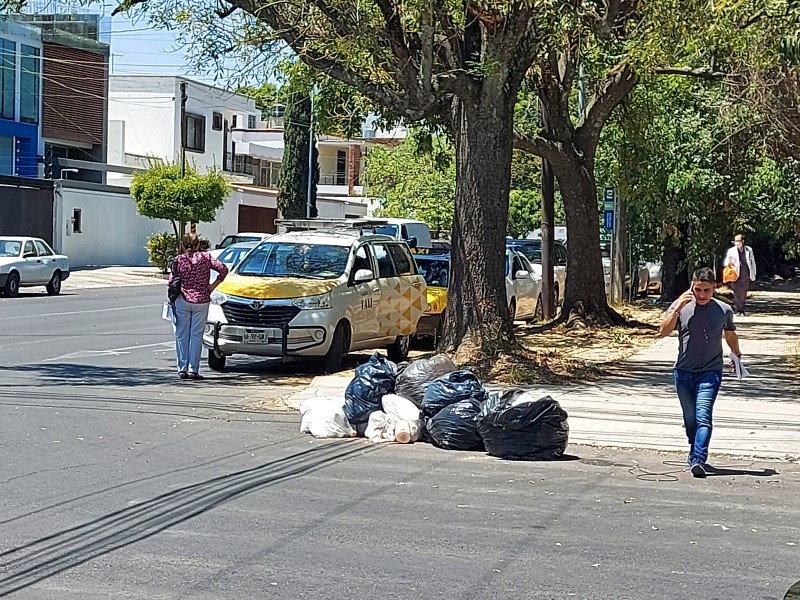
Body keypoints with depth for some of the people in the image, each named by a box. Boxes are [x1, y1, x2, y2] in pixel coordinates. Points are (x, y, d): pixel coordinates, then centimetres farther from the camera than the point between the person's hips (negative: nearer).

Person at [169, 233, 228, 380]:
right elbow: (223, 269, -4)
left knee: (182, 335, 7)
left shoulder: (178, 260, -2)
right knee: (196, 335, 5)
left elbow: (172, 281, -3)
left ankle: (182, 368, 5)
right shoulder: (205, 257, 1)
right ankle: (193, 369, 1)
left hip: (182, 301, -1)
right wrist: (213, 285, 3)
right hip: (201, 301, 1)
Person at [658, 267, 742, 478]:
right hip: (683, 373, 2)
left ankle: (698, 461, -23)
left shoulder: (724, 310, 0)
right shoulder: (681, 306, -2)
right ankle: (695, 454, 31)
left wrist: (738, 356, 25)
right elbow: (664, 331, -13)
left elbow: (730, 335, 19)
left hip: (710, 373, -2)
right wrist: (677, 309, -21)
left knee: (703, 417, -16)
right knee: (690, 418, 12)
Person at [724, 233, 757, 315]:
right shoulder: (731, 251, 1)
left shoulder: (749, 250, 7)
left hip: (746, 276, 2)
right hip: (736, 276, -2)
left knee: (743, 294, 7)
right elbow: (726, 263, 2)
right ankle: (737, 310, 0)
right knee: (737, 293, -5)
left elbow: (753, 262, 14)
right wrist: (728, 263, -22)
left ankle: (742, 309, 18)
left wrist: (753, 274, 12)